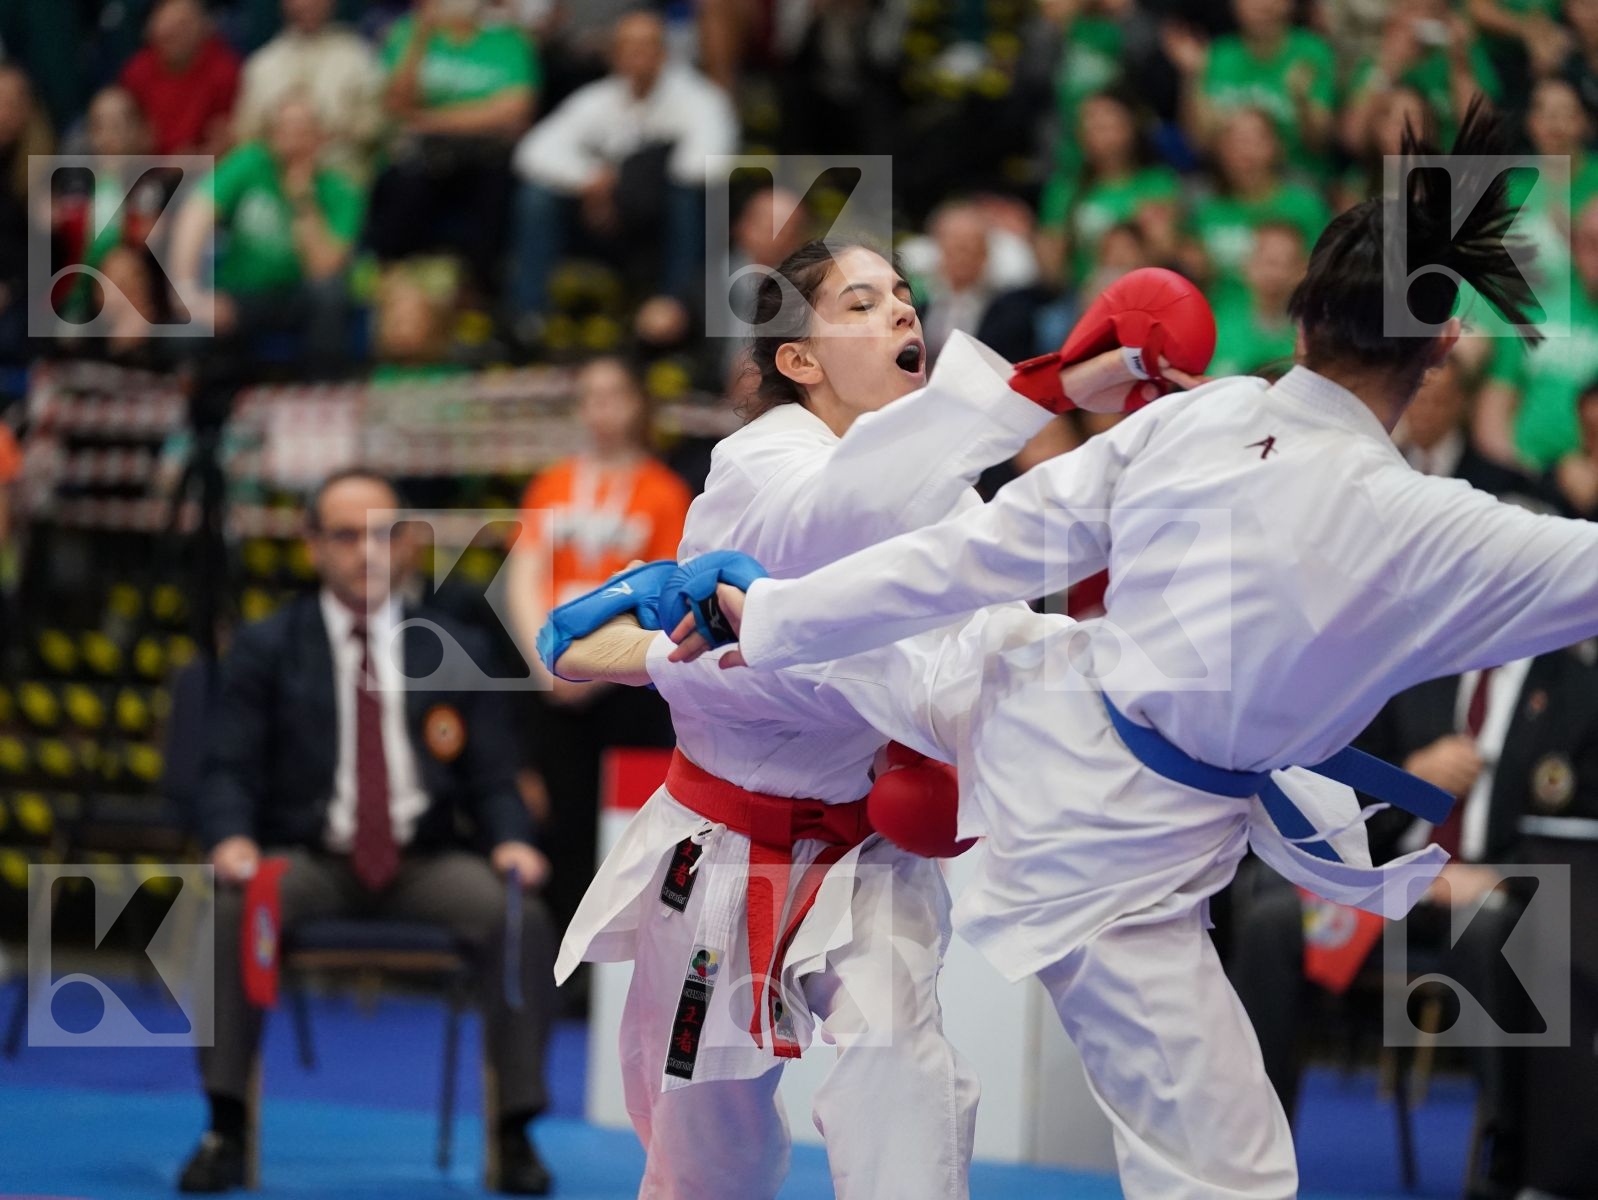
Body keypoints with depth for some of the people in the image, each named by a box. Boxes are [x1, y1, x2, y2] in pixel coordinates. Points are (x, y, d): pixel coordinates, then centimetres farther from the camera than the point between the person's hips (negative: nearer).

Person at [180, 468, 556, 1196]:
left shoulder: (454, 650, 13)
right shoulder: (265, 650, 9)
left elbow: (493, 780, 11)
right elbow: (227, 772, 1)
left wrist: (511, 841, -11)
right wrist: (230, 839, -21)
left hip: (425, 866, 1)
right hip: (308, 862, -1)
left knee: (521, 916, -28)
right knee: (233, 906, -34)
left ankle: (516, 1131, -20)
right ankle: (226, 1129, -27)